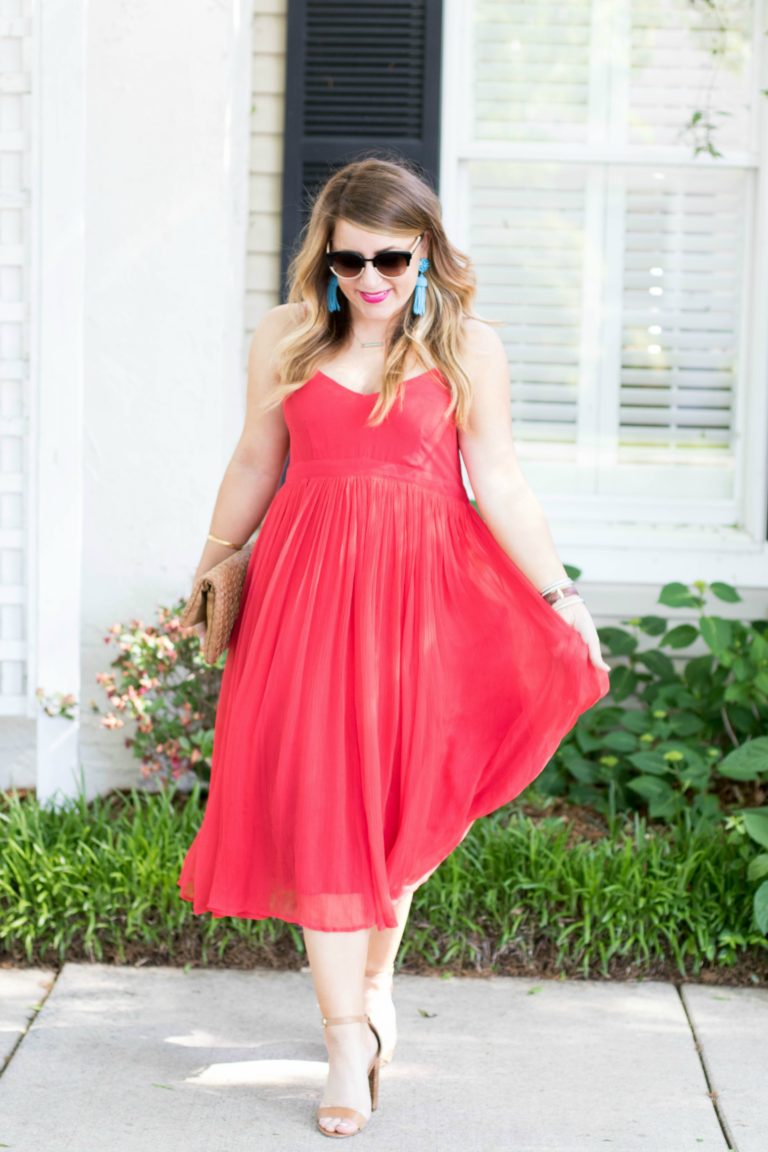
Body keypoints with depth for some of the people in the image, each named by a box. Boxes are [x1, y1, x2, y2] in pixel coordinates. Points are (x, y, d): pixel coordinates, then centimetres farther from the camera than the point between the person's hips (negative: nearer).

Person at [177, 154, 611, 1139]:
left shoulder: (468, 347, 0)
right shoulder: (285, 337, 4)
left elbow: (499, 485, 0)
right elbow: (256, 466, 14)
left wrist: (559, 594, -6)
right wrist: (209, 569, 21)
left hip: (422, 582, -1)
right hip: (306, 580, 1)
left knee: (396, 790, 6)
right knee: (315, 798, -4)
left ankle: (373, 983, 30)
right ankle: (348, 1036, 3)